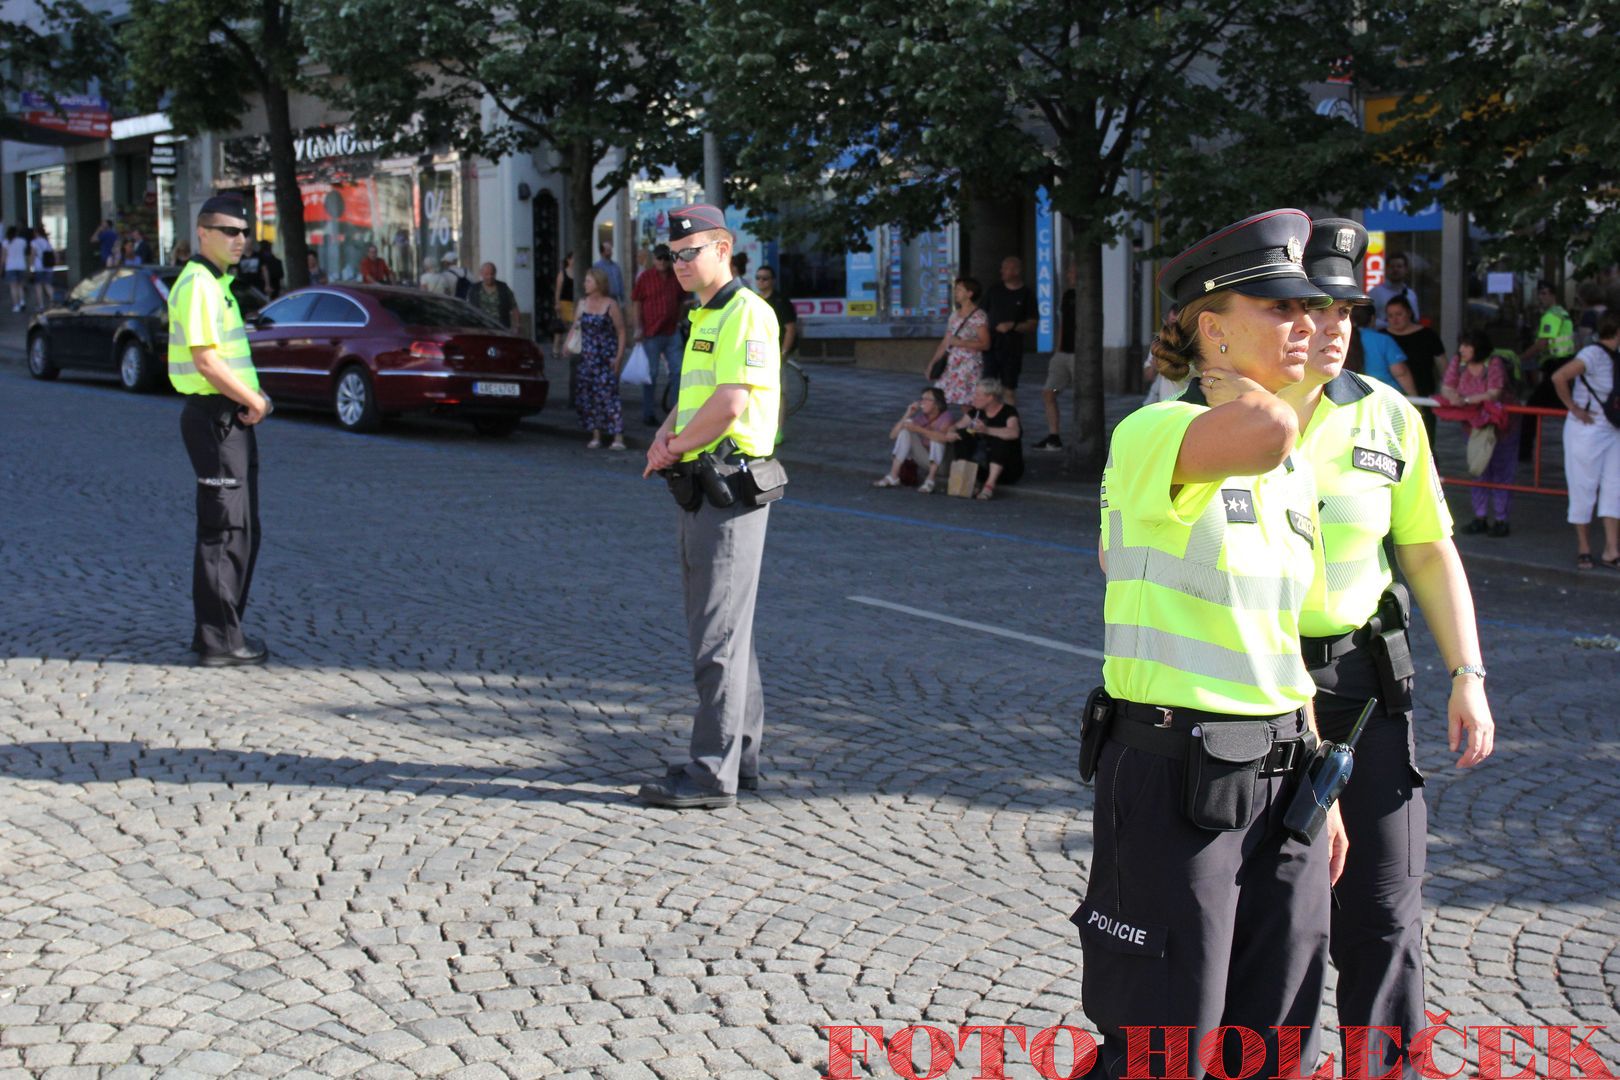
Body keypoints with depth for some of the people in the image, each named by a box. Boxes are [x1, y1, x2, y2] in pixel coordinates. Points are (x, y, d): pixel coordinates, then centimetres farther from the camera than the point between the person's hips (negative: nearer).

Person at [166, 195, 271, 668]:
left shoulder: (218, 283, 18)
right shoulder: (198, 284, -14)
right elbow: (206, 362, -21)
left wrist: (254, 397, 6)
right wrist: (255, 401, -11)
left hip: (234, 416, 10)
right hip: (214, 417, -10)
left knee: (242, 531, 16)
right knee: (222, 531, -6)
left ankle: (222, 631, 24)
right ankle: (218, 640, -1)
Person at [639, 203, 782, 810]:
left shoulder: (745, 314, -12)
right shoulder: (703, 320, 20)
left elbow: (731, 404, -22)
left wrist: (676, 447, -9)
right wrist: (666, 437, 4)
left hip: (731, 490, -10)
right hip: (700, 490, 10)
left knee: (718, 634, -8)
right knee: (719, 627, 14)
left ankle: (712, 773, -4)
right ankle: (742, 758, 22)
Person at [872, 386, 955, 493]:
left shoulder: (946, 416, -15)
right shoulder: (921, 416, -1)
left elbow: (944, 437, -38)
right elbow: (893, 435, -6)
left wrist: (918, 429, -37)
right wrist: (907, 415, -16)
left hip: (941, 464, -5)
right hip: (925, 460, 5)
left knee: (936, 437, -30)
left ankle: (930, 481, -31)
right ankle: (893, 477, -19)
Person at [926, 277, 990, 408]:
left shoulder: (979, 316, -9)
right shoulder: (954, 316, 15)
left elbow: (985, 344, -15)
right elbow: (946, 342, 19)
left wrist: (961, 343, -19)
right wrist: (933, 362, 14)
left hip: (970, 367, -8)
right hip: (952, 367, 8)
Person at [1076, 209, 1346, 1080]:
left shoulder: (1292, 470, 12)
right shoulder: (1153, 436, -13)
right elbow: (1267, 430, -36)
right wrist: (1229, 389, -13)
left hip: (1277, 772, 8)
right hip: (1174, 773, -8)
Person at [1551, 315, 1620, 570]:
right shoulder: (1594, 353, -16)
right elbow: (1559, 377, -26)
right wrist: (1575, 409, -18)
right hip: (1587, 431, -7)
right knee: (1584, 490, 2)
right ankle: (1583, 548, 13)